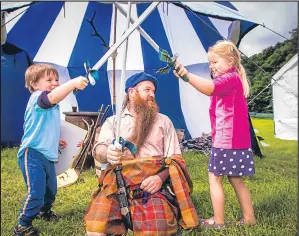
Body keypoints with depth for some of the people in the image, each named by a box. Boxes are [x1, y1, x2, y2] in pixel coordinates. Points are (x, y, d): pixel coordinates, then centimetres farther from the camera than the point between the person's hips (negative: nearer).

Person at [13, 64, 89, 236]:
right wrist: (73, 83, -54)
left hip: (47, 154, 10)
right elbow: (53, 96, -42)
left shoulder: (51, 105, 15)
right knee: (36, 192, -14)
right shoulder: (37, 97, -16)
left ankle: (44, 211, 49)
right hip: (32, 154, -10)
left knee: (51, 189, 24)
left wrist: (56, 140, 20)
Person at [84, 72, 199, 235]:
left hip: (153, 183, 0)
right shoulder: (113, 121, 19)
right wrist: (107, 153, -24)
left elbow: (175, 159, 11)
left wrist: (161, 177, -11)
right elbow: (99, 150, 2)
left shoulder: (164, 121, 19)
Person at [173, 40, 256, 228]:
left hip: (227, 141, -10)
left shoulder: (230, 78, -13)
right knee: (236, 180, 17)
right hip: (236, 140, 11)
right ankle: (249, 218, 25)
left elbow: (210, 88, -35)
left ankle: (219, 221, 8)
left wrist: (186, 75, -46)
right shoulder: (232, 80, 22)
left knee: (214, 178, -1)